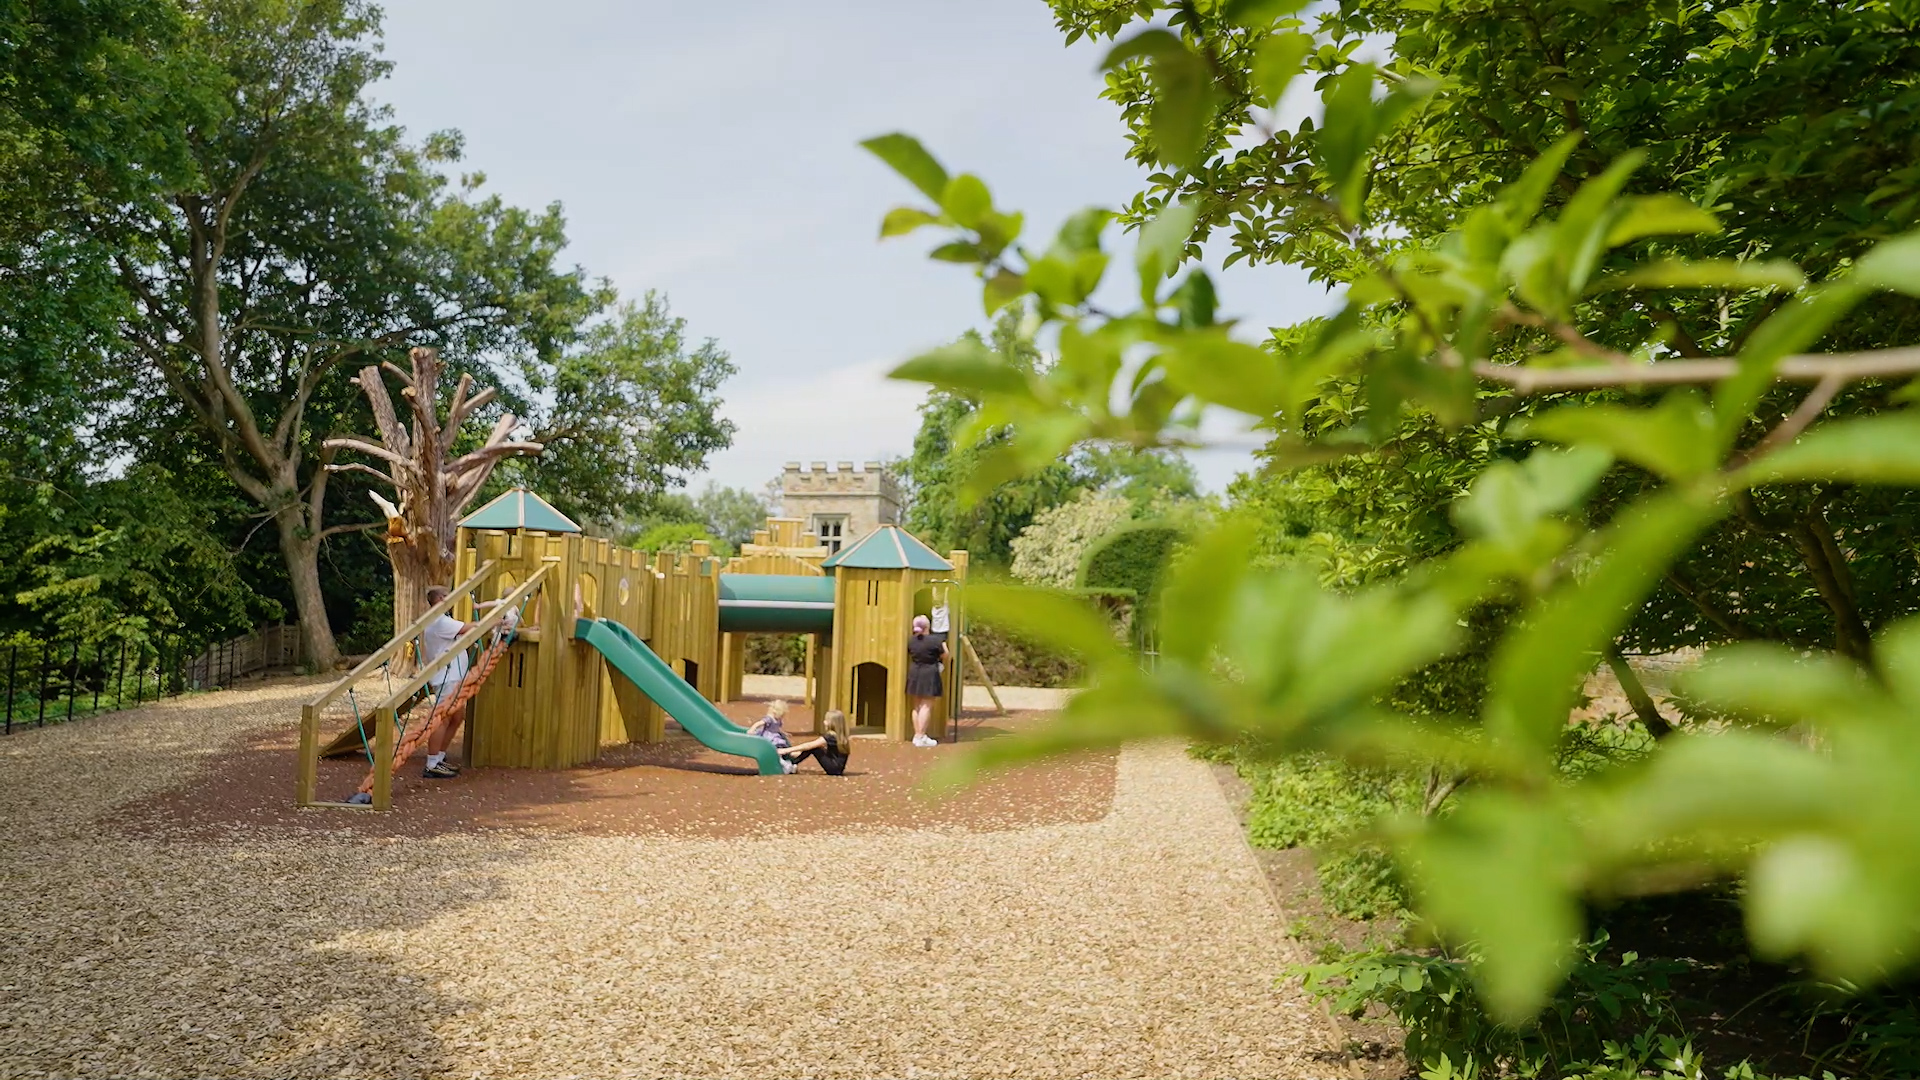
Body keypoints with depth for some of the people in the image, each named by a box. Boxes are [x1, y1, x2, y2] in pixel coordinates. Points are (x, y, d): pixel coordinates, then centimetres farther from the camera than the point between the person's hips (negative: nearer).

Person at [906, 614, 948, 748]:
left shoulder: (911, 641, 1)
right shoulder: (934, 641, -15)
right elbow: (945, 655, -3)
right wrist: (943, 644, 16)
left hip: (914, 673, 6)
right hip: (930, 675, -6)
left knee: (917, 706, 14)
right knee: (927, 706, -4)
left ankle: (917, 735, 18)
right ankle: (921, 737, -7)